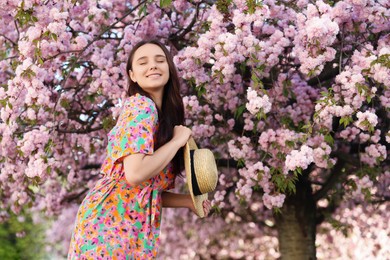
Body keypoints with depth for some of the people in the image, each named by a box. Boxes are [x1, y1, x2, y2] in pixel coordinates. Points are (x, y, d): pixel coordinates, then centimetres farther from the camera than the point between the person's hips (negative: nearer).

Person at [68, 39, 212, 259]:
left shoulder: (164, 116, 14)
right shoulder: (140, 106, -11)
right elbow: (135, 174, -24)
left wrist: (188, 200, 5)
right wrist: (177, 141, -12)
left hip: (135, 228, 9)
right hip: (109, 226, -9)